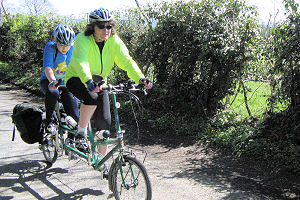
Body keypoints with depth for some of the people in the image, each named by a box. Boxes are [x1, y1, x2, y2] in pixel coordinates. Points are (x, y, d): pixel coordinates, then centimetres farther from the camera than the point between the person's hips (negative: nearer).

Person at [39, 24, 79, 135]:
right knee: (52, 93, -38)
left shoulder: (73, 49, -12)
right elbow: (47, 68, -33)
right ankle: (50, 121, -14)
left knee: (74, 115, -12)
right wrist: (53, 81, -54)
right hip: (48, 80, -2)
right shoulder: (50, 47, -20)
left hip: (66, 82, 2)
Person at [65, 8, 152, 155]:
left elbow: (126, 61, -23)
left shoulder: (114, 41, -12)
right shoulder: (83, 40, -24)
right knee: (92, 97, -37)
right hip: (76, 79, -4)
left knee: (105, 121, -4)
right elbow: (81, 62, -41)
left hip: (99, 83, 4)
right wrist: (89, 82, -60)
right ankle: (81, 133, -14)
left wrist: (140, 78, -41)